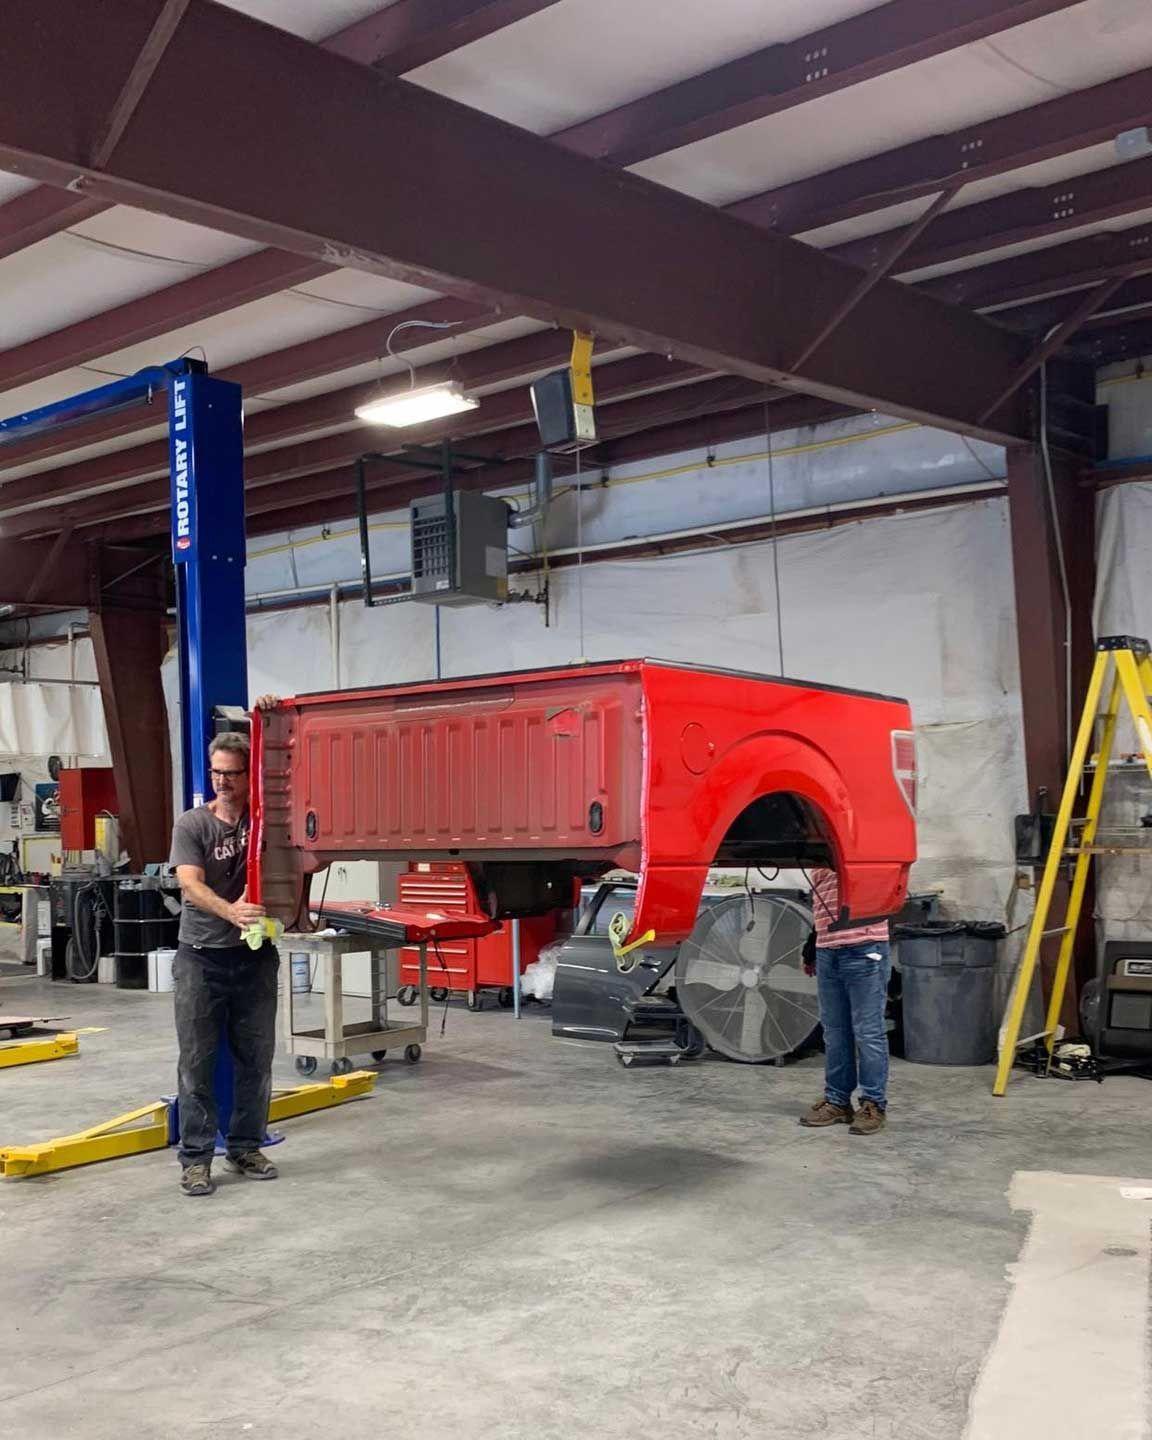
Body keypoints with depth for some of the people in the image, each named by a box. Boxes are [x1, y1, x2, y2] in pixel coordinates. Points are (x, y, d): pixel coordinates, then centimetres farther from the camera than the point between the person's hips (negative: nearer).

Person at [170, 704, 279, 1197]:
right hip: (202, 957, -2)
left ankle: (246, 1148, 21)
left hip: (256, 957, 2)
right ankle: (195, 1158, 7)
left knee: (255, 1060, 8)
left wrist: (270, 723, -16)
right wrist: (230, 911, -34)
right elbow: (190, 884, -17)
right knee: (198, 1061, 1)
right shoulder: (192, 824, -3)